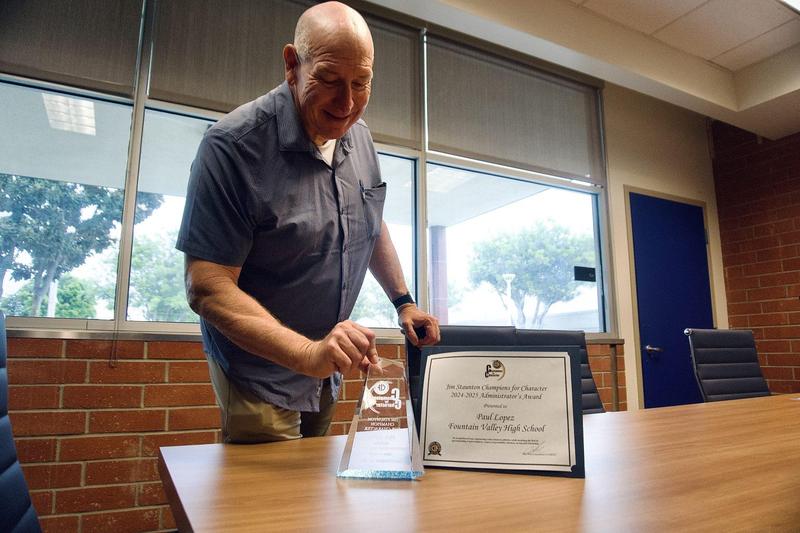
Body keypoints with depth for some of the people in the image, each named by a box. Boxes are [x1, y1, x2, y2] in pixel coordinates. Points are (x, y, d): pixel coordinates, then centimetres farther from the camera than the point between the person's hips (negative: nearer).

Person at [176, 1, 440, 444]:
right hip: (261, 374, -6)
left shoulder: (358, 137, -1)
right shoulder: (233, 145, -22)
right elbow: (206, 287, -26)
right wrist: (307, 353, -38)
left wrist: (403, 301, 8)